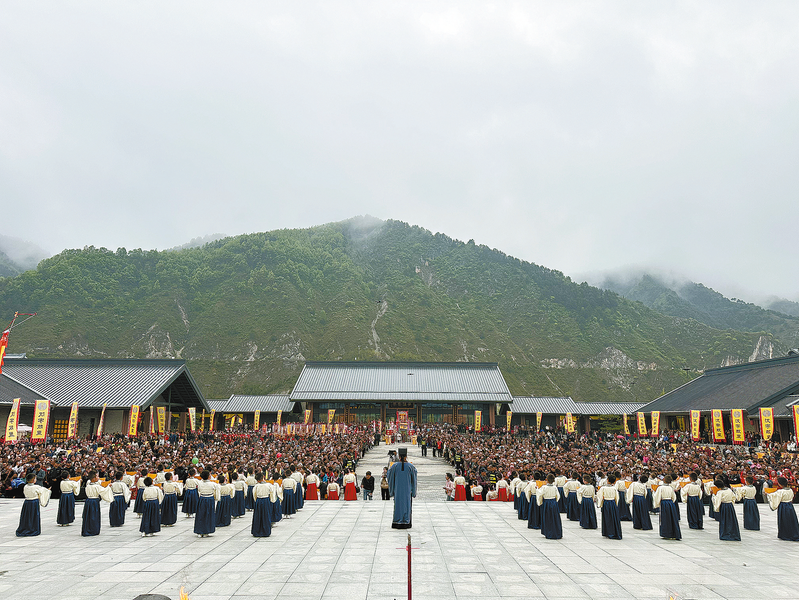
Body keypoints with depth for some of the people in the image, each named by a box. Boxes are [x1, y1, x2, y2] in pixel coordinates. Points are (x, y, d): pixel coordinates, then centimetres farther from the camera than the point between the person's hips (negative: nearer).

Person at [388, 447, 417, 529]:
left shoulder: (394, 466, -6)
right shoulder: (411, 466, -5)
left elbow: (391, 479, -1)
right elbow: (414, 480, -1)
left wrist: (391, 491, 10)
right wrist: (413, 492, 8)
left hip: (397, 489, 0)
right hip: (407, 490, 0)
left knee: (398, 504, 7)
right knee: (407, 505, 7)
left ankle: (396, 523, 6)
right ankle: (406, 523, 8)